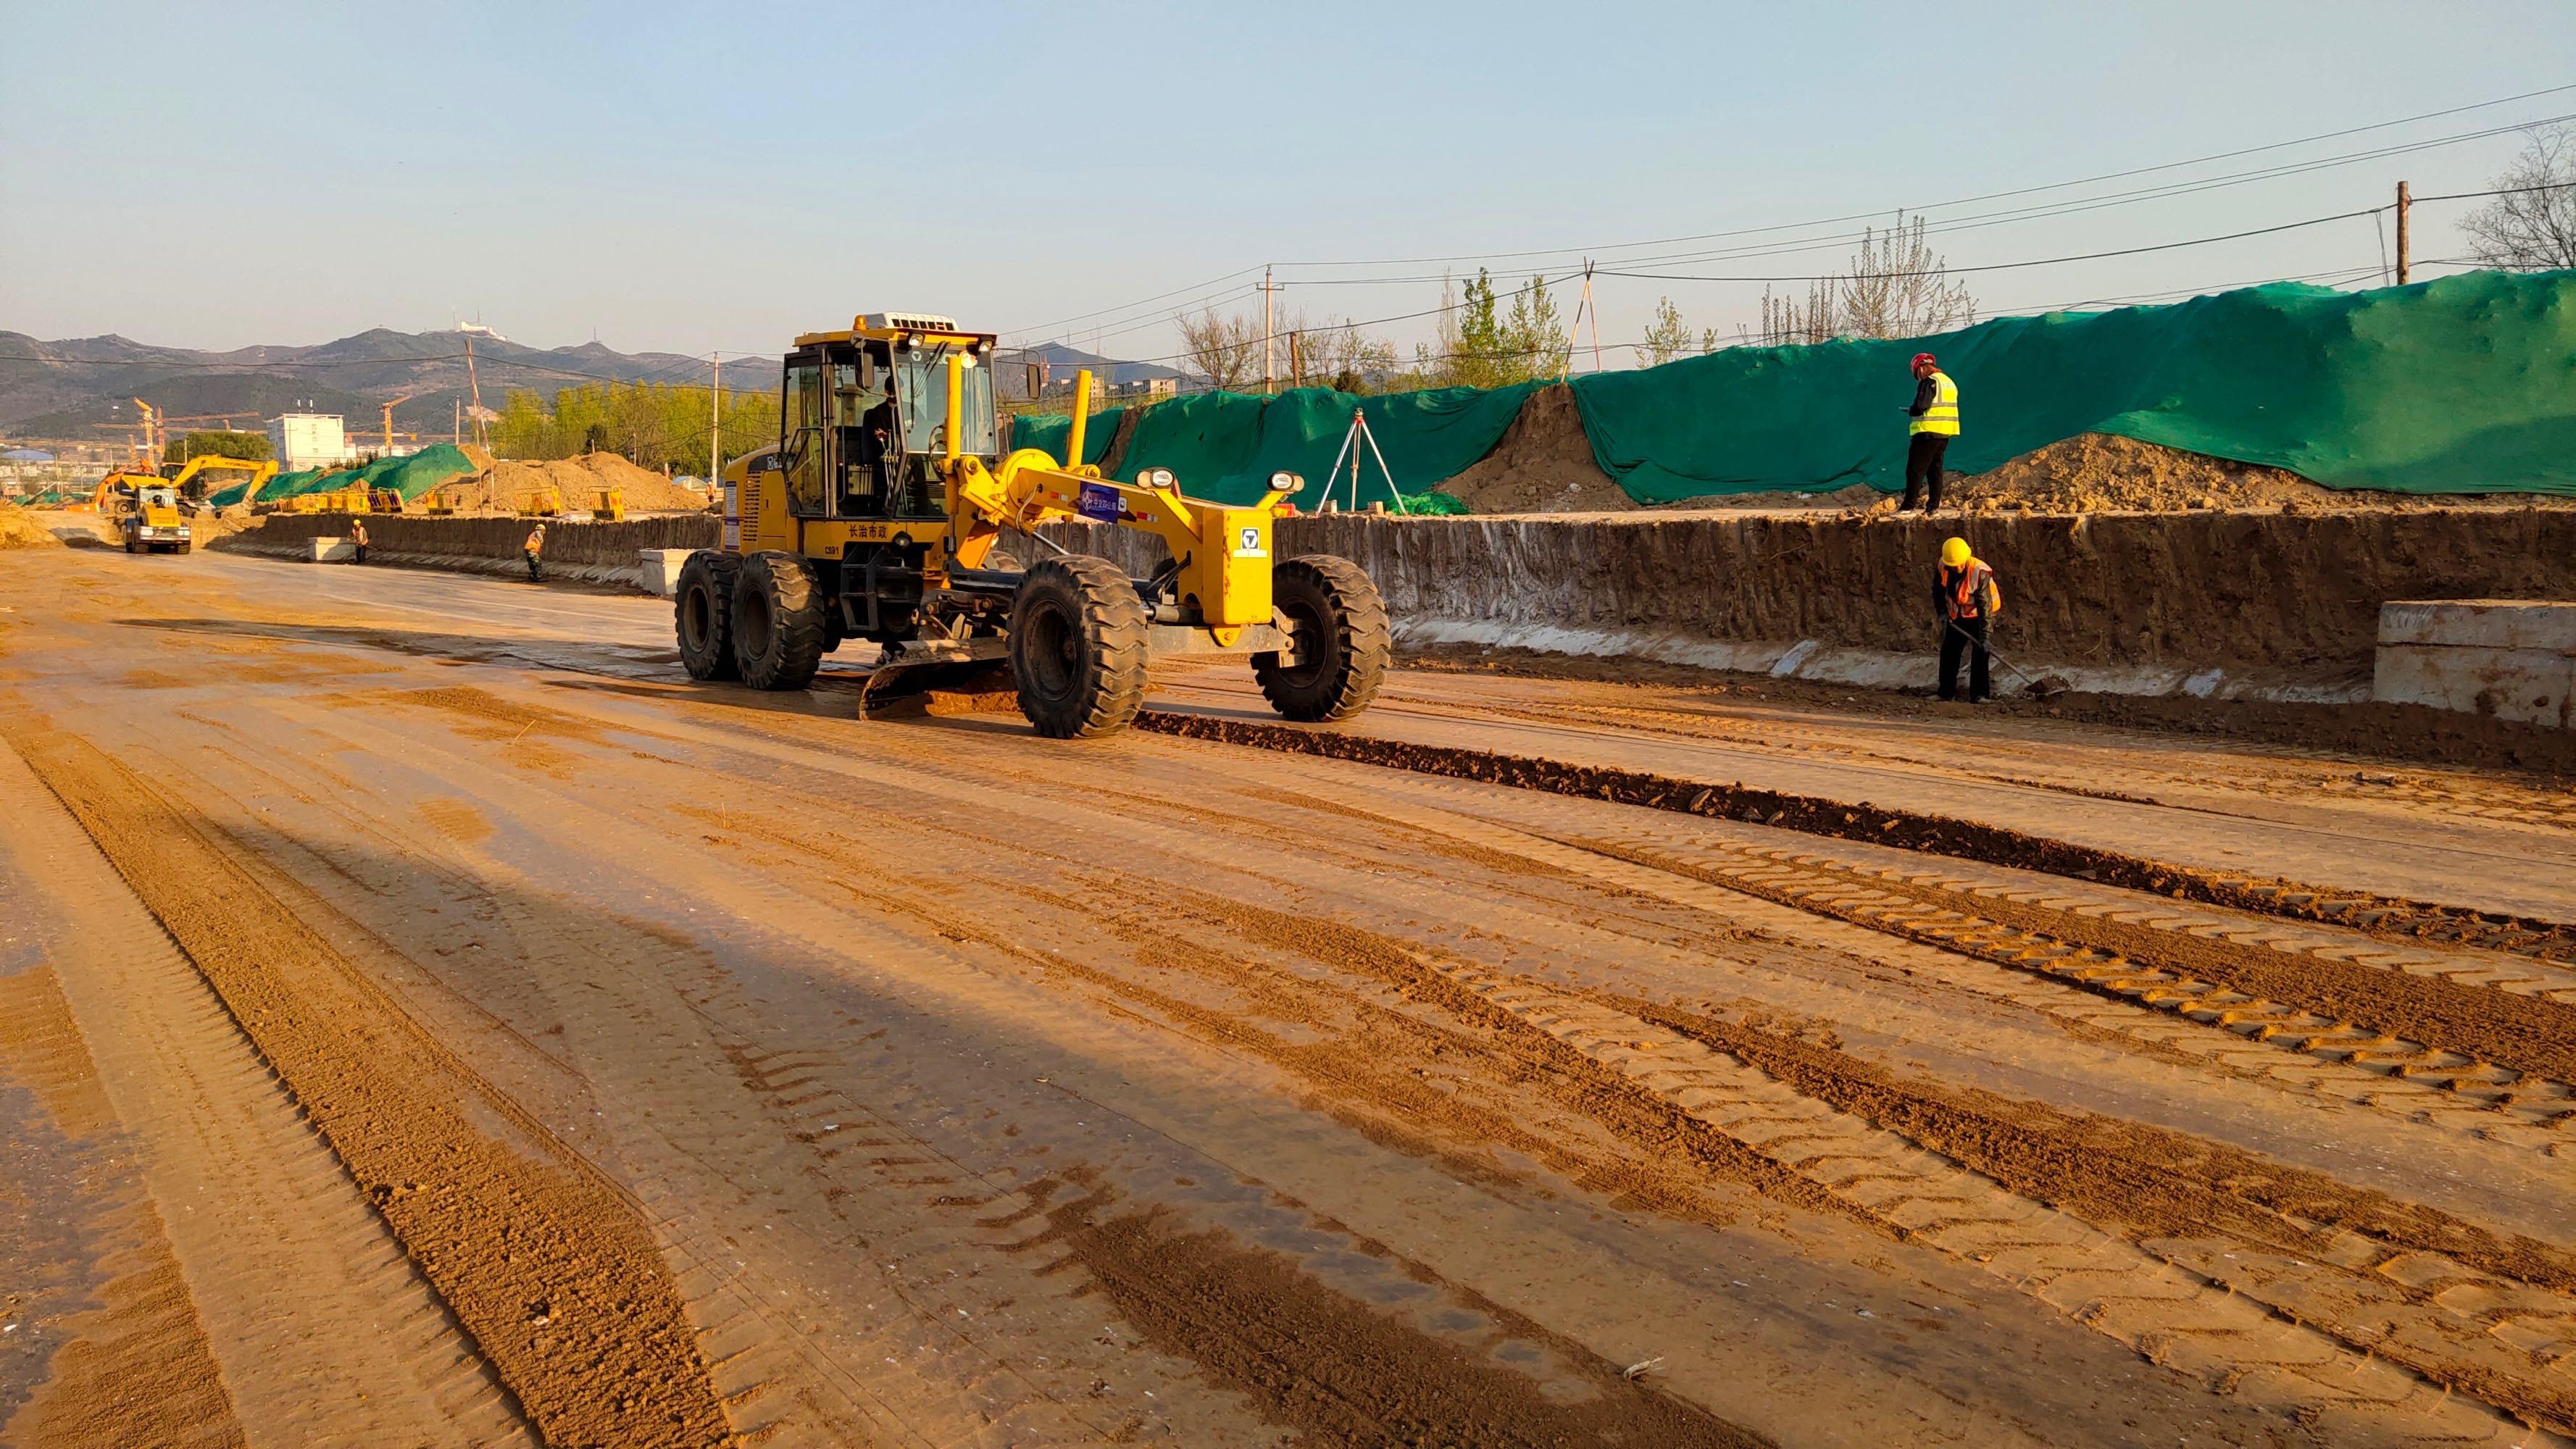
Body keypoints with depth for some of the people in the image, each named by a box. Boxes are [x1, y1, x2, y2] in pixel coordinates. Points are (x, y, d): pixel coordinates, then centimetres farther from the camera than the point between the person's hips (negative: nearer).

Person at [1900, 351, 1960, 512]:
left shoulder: (1929, 382, -12)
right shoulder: (1950, 382, 16)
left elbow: (1921, 406, -22)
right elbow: (1948, 407, 17)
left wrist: (1911, 412, -2)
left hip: (1928, 432, -9)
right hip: (1945, 433, 9)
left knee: (1916, 470, -4)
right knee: (1935, 470, 13)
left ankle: (1908, 506, -5)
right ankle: (1934, 505, 12)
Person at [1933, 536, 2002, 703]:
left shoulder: (1980, 573, -31)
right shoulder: (1943, 567, -15)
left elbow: (1985, 605, -31)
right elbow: (1938, 589, 5)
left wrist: (1984, 635, -34)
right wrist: (1942, 611, -5)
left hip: (1979, 615, -5)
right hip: (1957, 616, 5)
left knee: (1980, 652, -15)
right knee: (1948, 652, 7)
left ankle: (1978, 694, -10)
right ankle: (1946, 692, 18)